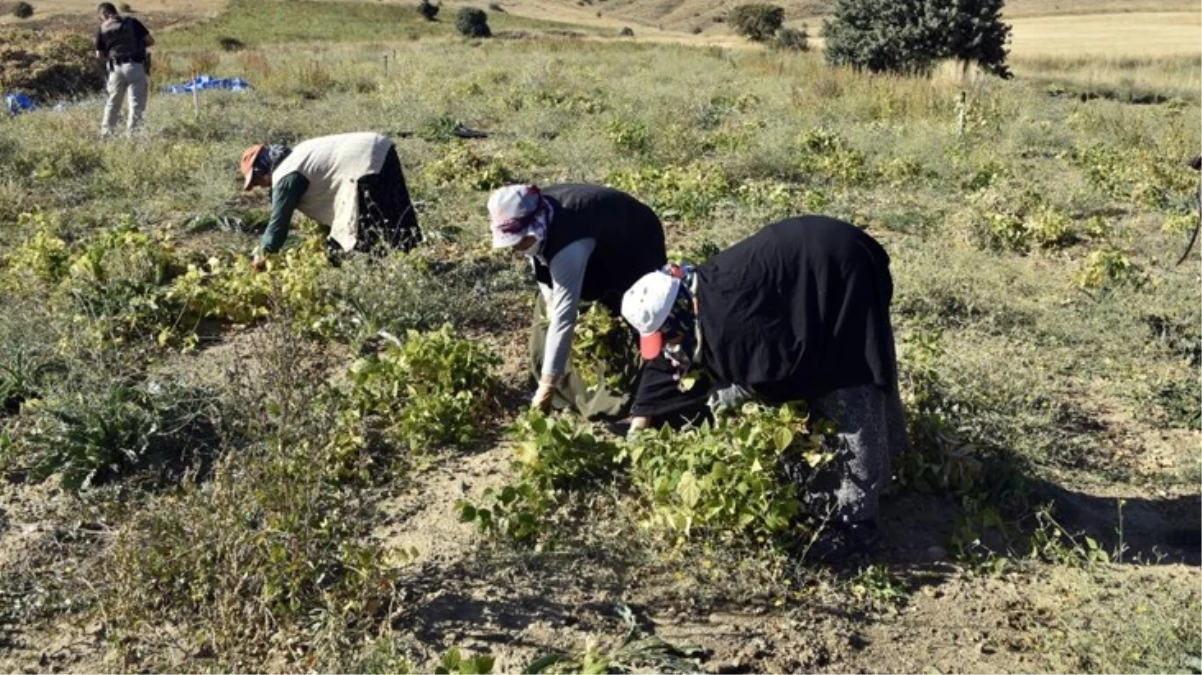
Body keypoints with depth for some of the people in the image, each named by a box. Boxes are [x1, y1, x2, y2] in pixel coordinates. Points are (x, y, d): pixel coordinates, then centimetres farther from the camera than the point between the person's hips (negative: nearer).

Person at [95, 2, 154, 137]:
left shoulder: (102, 29, 5)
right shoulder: (132, 22, -1)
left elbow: (100, 56, 7)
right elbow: (150, 41, -3)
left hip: (116, 68, 3)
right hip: (135, 66, -3)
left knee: (113, 102, 18)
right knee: (136, 102, 2)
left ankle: (106, 132, 23)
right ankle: (132, 133, -2)